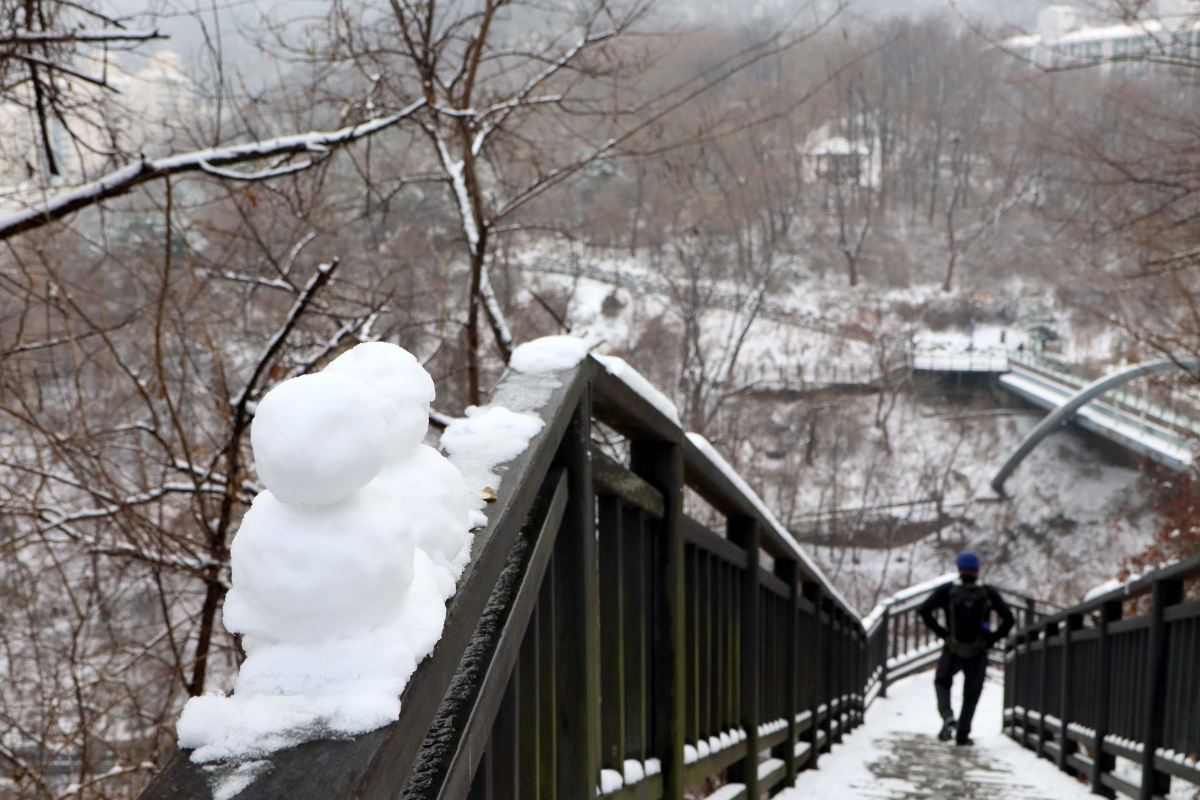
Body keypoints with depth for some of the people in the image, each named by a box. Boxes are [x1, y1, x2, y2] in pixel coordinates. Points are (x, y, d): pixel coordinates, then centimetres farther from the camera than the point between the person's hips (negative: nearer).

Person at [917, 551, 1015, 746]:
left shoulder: (947, 590, -5)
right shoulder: (988, 593, -3)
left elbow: (924, 610, -13)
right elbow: (1008, 618, -8)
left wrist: (941, 632, -4)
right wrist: (993, 638, 1)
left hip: (953, 651, 0)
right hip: (978, 653, 0)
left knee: (942, 682, 22)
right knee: (971, 693, 15)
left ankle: (947, 717, -4)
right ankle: (962, 735, 15)